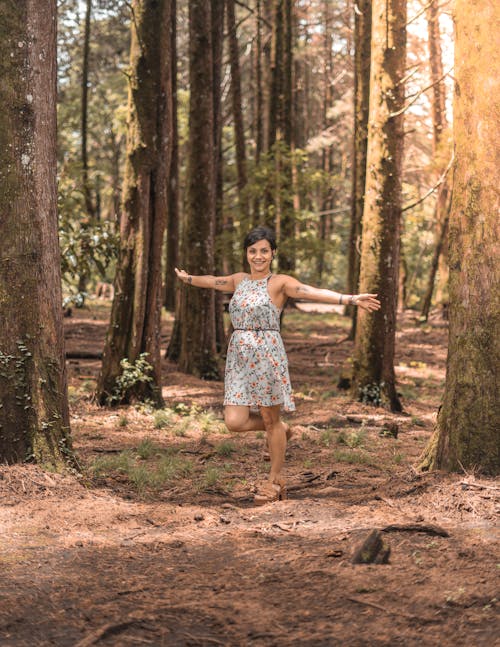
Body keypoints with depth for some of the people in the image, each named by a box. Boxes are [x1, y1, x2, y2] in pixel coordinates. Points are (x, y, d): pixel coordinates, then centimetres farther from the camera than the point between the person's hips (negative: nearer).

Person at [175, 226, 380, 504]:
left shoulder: (280, 282, -4)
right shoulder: (240, 280, 13)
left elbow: (316, 292, -19)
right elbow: (211, 281, 33)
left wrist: (350, 299, -33)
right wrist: (187, 278, 50)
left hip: (267, 356, -5)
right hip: (239, 356, 5)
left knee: (270, 420, 4)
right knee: (234, 422, -3)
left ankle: (275, 480, 19)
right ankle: (280, 429, 26)